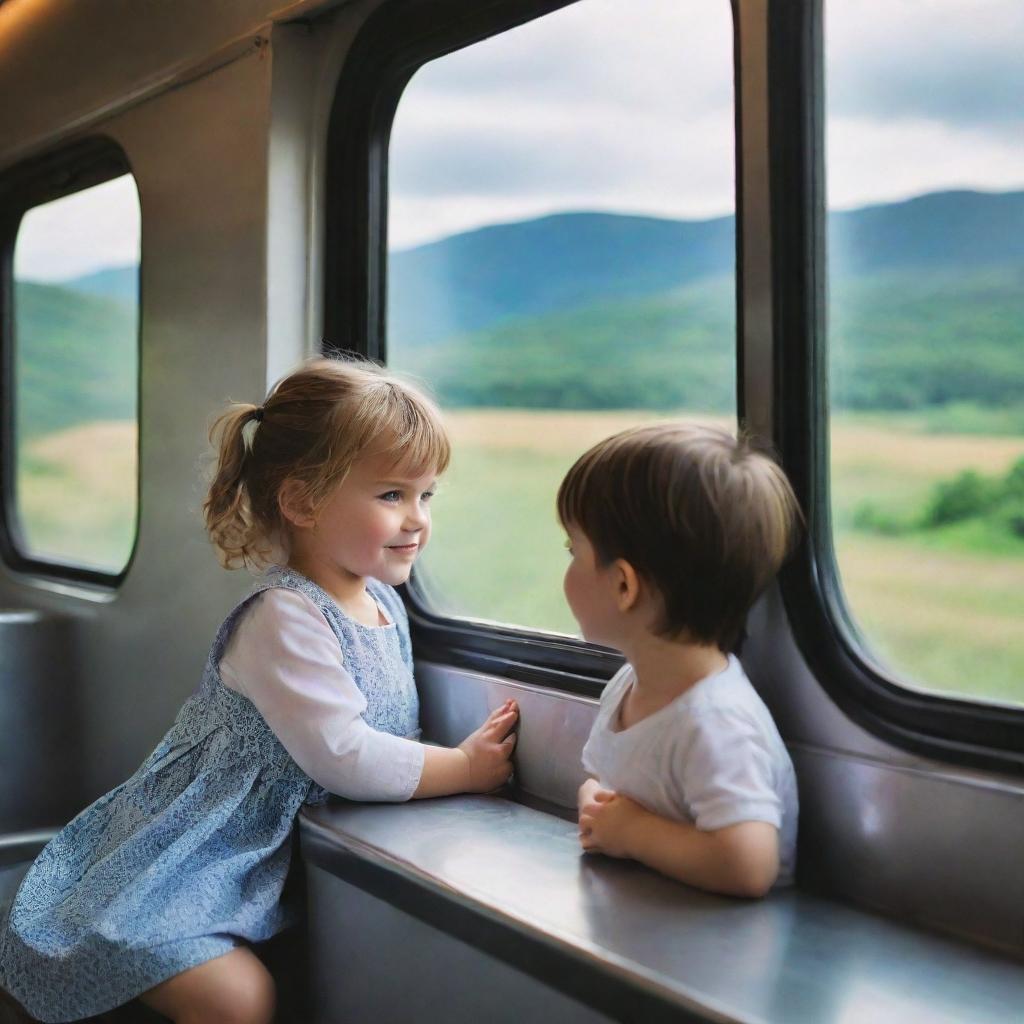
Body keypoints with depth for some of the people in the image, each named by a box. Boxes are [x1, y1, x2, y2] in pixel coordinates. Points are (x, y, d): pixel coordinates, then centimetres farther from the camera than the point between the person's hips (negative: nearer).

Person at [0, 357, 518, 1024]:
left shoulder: (384, 602, 6)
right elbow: (342, 756, -26)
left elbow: (387, 728, 16)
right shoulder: (283, 619, -23)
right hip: (184, 859, -9)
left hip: (268, 856, 9)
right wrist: (465, 767, -16)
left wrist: (471, 750, -2)